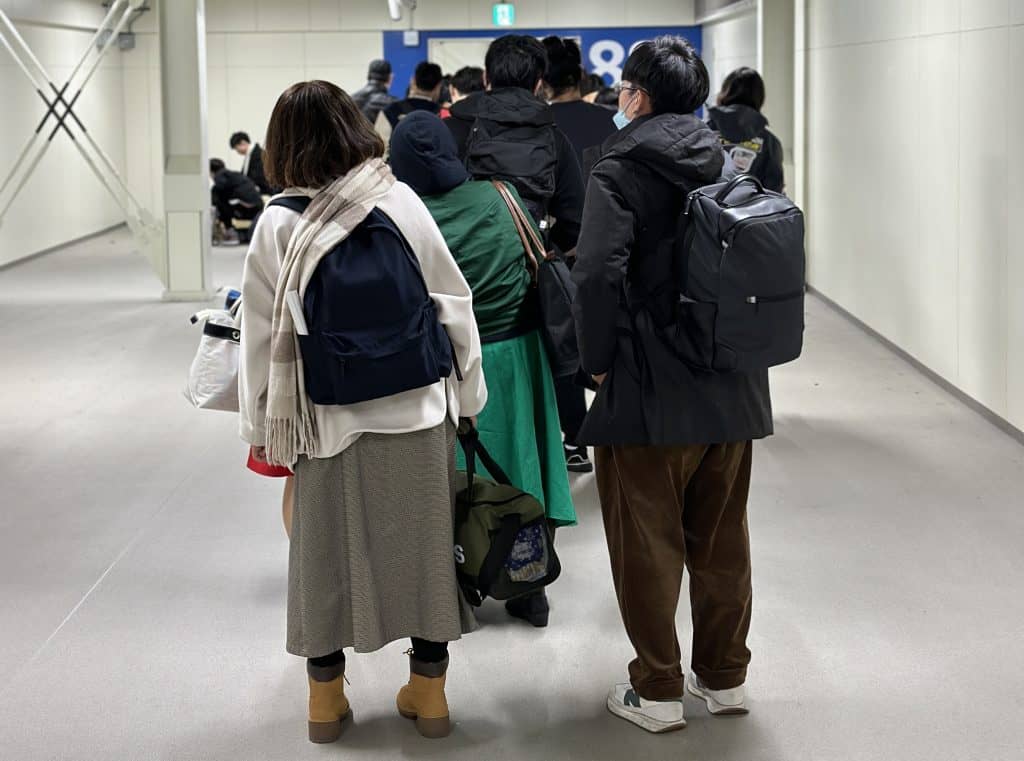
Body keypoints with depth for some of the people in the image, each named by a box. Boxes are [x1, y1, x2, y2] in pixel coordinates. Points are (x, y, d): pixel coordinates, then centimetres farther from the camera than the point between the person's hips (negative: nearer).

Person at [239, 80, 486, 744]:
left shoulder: (279, 223, -8)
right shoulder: (401, 201, -6)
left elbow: (262, 329, -3)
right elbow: (452, 301, -1)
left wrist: (260, 424, 8)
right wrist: (468, 394, 10)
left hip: (330, 418, -1)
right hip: (419, 412, 1)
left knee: (327, 549, 12)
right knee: (424, 543, 12)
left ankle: (326, 694, 23)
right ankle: (429, 689, 22)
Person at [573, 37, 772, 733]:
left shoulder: (618, 171, -11)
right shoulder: (728, 165, 7)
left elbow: (599, 273, -22)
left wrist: (598, 358, -9)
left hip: (650, 388, -6)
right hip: (732, 388, 6)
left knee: (648, 543, 6)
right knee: (722, 539, 17)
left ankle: (658, 692, 14)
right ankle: (725, 675, 28)